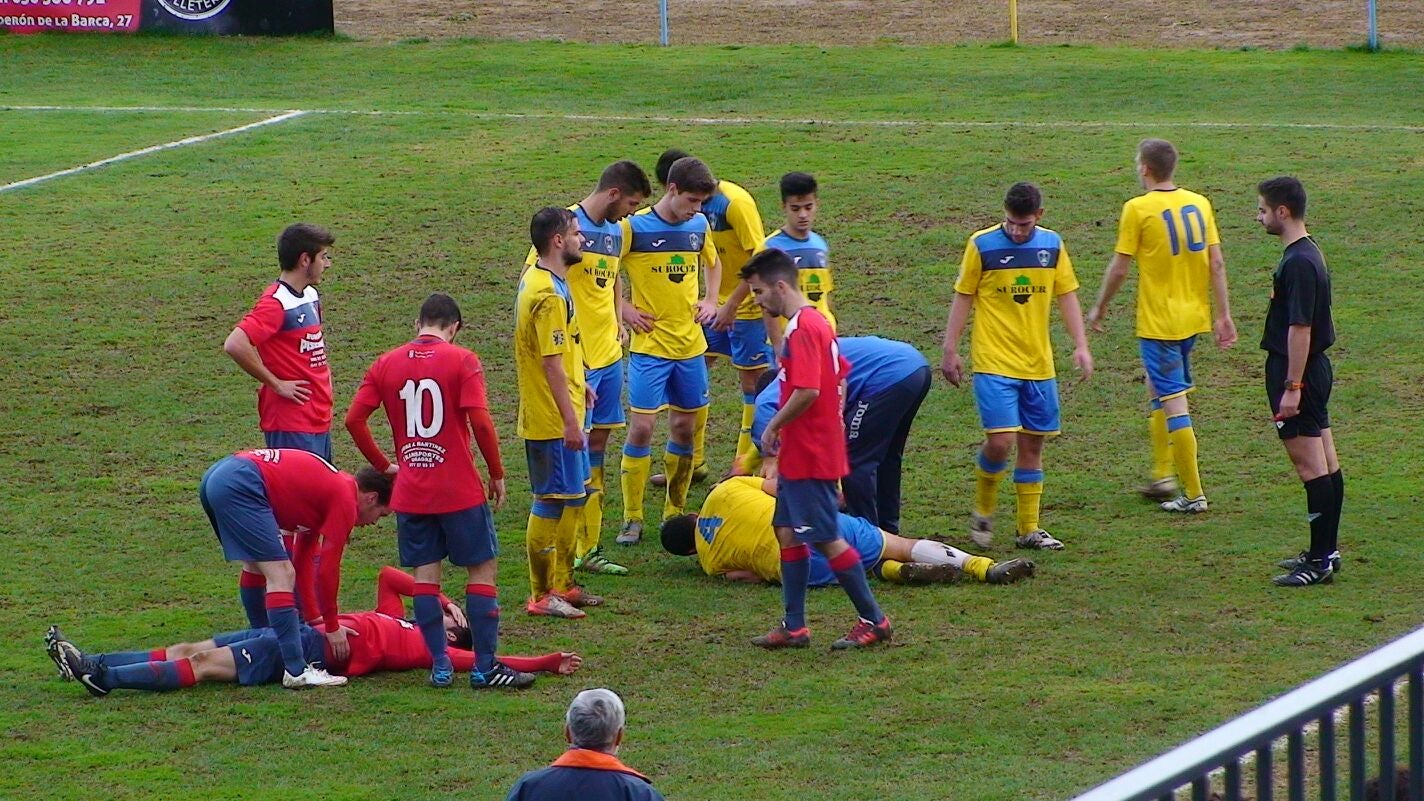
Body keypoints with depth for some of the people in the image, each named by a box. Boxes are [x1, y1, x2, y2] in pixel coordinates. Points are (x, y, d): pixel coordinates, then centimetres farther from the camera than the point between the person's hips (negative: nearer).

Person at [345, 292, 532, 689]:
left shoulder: (386, 364, 4)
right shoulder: (462, 361, -7)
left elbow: (353, 420, 1)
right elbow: (480, 422, -15)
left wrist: (384, 465, 12)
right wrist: (497, 474, -3)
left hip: (410, 492, 3)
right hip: (461, 491, -3)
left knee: (425, 574, 8)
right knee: (481, 569, 6)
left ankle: (439, 666, 7)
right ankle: (486, 667, 4)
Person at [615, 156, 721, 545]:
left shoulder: (699, 226, 6)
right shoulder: (634, 228, -11)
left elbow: (712, 264, 26)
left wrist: (710, 301, 11)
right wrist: (623, 310, -11)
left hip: (690, 344, 5)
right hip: (649, 346, -5)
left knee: (684, 427, 9)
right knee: (641, 426, -8)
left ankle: (675, 510, 20)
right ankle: (632, 518, -2)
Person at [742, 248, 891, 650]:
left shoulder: (802, 329, -19)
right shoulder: (816, 322, 13)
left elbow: (807, 391, -28)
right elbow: (841, 374, 23)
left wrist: (773, 427, -15)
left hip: (809, 456, -10)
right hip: (801, 454, 10)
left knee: (826, 539, -5)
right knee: (788, 533, 12)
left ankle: (873, 620, 2)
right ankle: (794, 627, 15)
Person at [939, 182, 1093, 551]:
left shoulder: (1052, 244, 6)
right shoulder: (982, 245, -5)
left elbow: (1067, 295, 12)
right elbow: (963, 298, 1)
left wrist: (1081, 345, 4)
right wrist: (950, 351, -1)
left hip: (1039, 364, 4)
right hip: (994, 364, -4)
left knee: (1032, 443, 6)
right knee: (1000, 440, -15)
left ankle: (1029, 528, 14)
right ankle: (983, 511, 9)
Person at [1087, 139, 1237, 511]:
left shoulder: (1137, 209, -13)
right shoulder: (1199, 204, 3)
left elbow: (1119, 269, -9)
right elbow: (1217, 263, 3)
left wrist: (1099, 309, 5)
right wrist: (1224, 315, 8)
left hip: (1158, 322, -7)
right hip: (1194, 318, 7)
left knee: (1173, 402, -4)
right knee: (1158, 390, 23)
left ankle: (1193, 494, -4)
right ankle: (1165, 475, 25)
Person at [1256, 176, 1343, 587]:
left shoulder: (1298, 263, -19)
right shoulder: (1308, 254, 12)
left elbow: (1300, 328, -23)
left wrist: (1291, 388, -22)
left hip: (1298, 370, -10)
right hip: (1316, 369, 10)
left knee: (1310, 465, -8)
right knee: (1326, 465, 14)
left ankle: (1319, 561, -7)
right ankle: (1326, 551, 21)